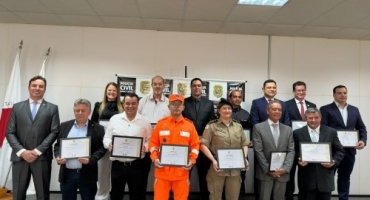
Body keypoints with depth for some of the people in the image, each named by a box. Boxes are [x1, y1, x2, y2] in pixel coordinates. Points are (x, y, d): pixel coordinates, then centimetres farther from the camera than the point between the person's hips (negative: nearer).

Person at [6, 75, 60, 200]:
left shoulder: (52, 108, 6)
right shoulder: (17, 107, 11)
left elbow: (54, 132, -2)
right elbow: (10, 132, 5)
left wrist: (37, 151, -11)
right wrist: (22, 151, -9)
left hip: (42, 157, -1)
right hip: (20, 157, 2)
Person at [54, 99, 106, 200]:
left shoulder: (97, 128, -1)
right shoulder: (65, 126, 10)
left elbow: (101, 148, -4)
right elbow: (58, 144, 12)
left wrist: (90, 159, -20)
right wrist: (57, 156, -7)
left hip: (87, 175, -3)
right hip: (67, 174, 3)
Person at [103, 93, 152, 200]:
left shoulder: (145, 121, 2)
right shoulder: (114, 119, 4)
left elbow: (150, 140, 4)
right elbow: (107, 138, 7)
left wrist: (145, 147, -16)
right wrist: (109, 144, -13)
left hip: (137, 165, -1)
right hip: (117, 165, 1)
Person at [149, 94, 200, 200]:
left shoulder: (189, 125, 3)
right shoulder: (161, 123, 3)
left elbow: (195, 145, 5)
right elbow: (153, 143, 6)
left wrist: (192, 160, -8)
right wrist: (155, 158, -8)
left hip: (182, 171, 0)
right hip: (162, 170, 0)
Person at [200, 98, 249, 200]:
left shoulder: (238, 126, 13)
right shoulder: (212, 126, 0)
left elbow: (244, 145, 15)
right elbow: (203, 145, -6)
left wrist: (245, 158, -2)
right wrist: (213, 160, -17)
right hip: (217, 167, -3)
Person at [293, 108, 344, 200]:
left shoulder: (331, 132, 5)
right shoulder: (298, 133, 1)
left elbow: (340, 151, 8)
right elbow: (293, 151, 5)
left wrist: (334, 161, -9)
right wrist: (299, 160, -14)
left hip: (325, 178, 2)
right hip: (306, 179, -1)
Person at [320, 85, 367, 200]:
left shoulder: (354, 109, 12)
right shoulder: (325, 109, -3)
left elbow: (361, 128, 13)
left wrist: (363, 140, -5)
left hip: (349, 150, 4)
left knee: (345, 177, 15)